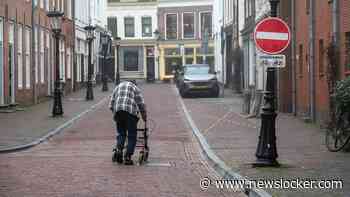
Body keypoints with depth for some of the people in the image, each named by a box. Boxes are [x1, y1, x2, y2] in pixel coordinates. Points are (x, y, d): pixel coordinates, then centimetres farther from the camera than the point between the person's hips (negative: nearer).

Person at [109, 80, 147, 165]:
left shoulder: (117, 87, 27)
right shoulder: (135, 88, 17)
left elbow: (111, 105, 21)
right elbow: (141, 104, 8)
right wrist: (144, 116, 18)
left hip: (118, 111, 3)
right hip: (130, 111, -3)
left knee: (120, 133, 15)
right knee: (132, 135, 4)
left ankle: (118, 149, -11)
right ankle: (127, 157, -3)